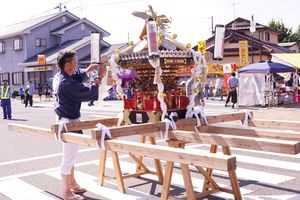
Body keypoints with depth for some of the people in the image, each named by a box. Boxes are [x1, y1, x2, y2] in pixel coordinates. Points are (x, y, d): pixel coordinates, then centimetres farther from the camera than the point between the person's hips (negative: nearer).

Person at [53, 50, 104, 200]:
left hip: (64, 120, 11)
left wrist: (87, 70, 9)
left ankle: (72, 183, 38)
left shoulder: (58, 77, 3)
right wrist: (96, 83, -4)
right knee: (68, 157, 0)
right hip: (69, 122, -11)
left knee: (70, 155, 22)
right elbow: (88, 94, -20)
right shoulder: (67, 84, -27)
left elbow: (76, 77, 21)